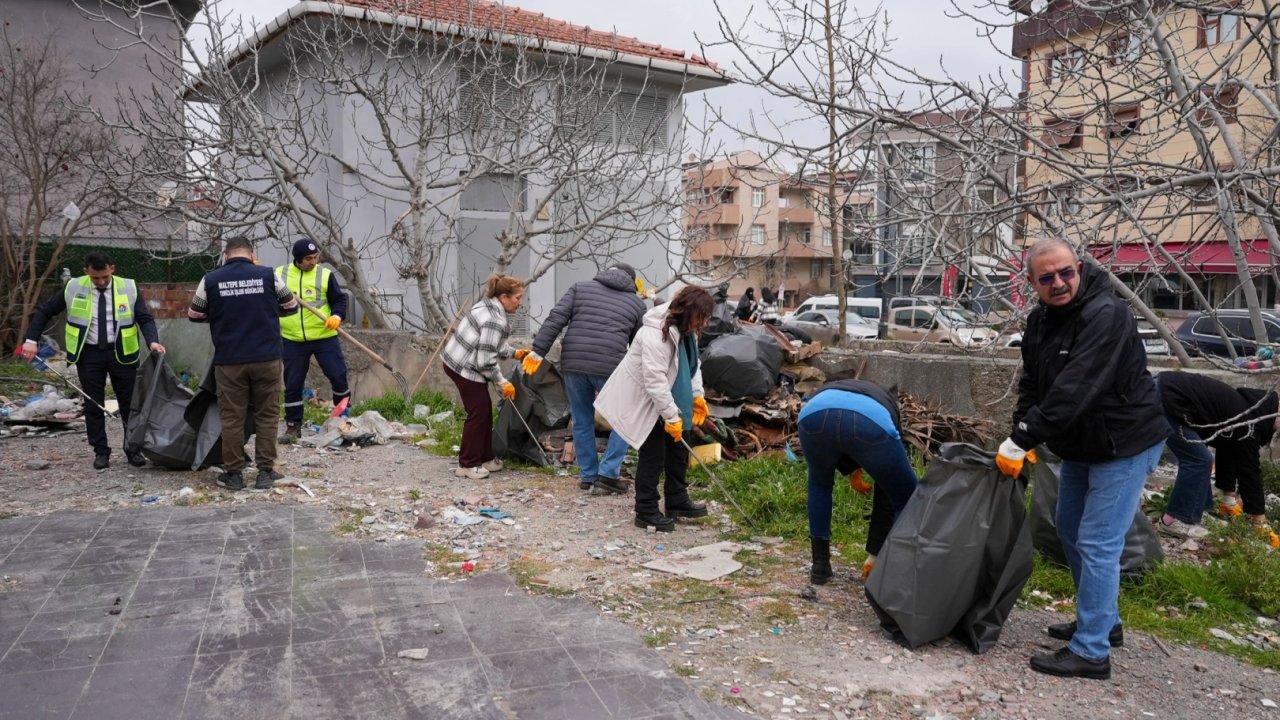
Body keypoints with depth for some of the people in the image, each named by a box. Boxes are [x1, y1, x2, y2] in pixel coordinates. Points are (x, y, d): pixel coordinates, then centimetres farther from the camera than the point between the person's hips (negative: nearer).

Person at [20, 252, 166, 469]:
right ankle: (101, 452, 17)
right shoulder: (73, 288, -3)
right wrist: (31, 340, -3)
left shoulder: (129, 288, -5)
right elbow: (44, 311, 7)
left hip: (121, 353, -1)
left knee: (129, 403, 6)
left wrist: (152, 341, -26)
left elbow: (145, 319, -7)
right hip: (88, 354, 1)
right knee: (93, 405, 6)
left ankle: (134, 450, 17)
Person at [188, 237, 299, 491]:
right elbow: (291, 306, 12)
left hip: (229, 361, 0)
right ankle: (265, 472, 11)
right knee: (267, 415, 9)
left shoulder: (211, 280, -1)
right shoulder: (269, 276, -2)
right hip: (266, 359, 0)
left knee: (231, 418, 8)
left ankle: (234, 473, 13)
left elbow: (194, 315, 12)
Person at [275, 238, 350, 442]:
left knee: (337, 375, -3)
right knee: (292, 384, 6)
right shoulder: (280, 274, 4)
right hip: (292, 340, 1)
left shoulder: (325, 274, -1)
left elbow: (339, 299, 1)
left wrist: (337, 316, -18)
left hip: (324, 337, -1)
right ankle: (293, 426, 19)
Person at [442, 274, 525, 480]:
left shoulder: (489, 306, 6)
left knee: (485, 411, 14)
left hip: (457, 362, 10)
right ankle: (467, 464, 7)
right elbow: (486, 361, -25)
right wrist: (502, 383, -14)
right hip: (465, 368, -10)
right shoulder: (495, 321, -25)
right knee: (478, 413, -2)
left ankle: (485, 458, 24)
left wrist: (514, 353, 16)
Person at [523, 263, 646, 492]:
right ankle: (608, 473, 7)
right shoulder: (637, 303, 14)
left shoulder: (581, 287, 16)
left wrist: (538, 351, 1)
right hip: (610, 368, -2)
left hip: (573, 364, 2)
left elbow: (556, 319, 3)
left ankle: (587, 475, 23)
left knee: (582, 421, 16)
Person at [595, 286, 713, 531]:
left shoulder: (686, 331, -1)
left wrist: (697, 395, 1)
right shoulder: (655, 336, -32)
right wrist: (672, 416, -30)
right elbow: (655, 381, -33)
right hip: (644, 403, -10)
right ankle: (646, 512, 6)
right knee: (653, 455, -5)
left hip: (667, 400, 10)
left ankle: (677, 501, 30)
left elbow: (693, 364, 11)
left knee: (678, 449, 16)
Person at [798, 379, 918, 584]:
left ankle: (820, 566, 36)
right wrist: (875, 554, 52)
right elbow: (885, 493, 45)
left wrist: (851, 470, 36)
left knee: (819, 484, 36)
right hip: (873, 422, -1)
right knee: (907, 498, 26)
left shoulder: (827, 390, 49)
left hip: (815, 414, 2)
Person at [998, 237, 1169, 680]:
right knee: (1071, 532, 18)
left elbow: (1074, 392, -33)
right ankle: (1104, 621, 35)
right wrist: (1020, 439, -7)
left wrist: (1022, 440, -31)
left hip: (1124, 443, -9)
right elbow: (1031, 385, 5)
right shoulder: (1041, 320, 2)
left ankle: (1091, 651, 2)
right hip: (1080, 445, 9)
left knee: (1097, 543, -8)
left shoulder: (1106, 316, -26)